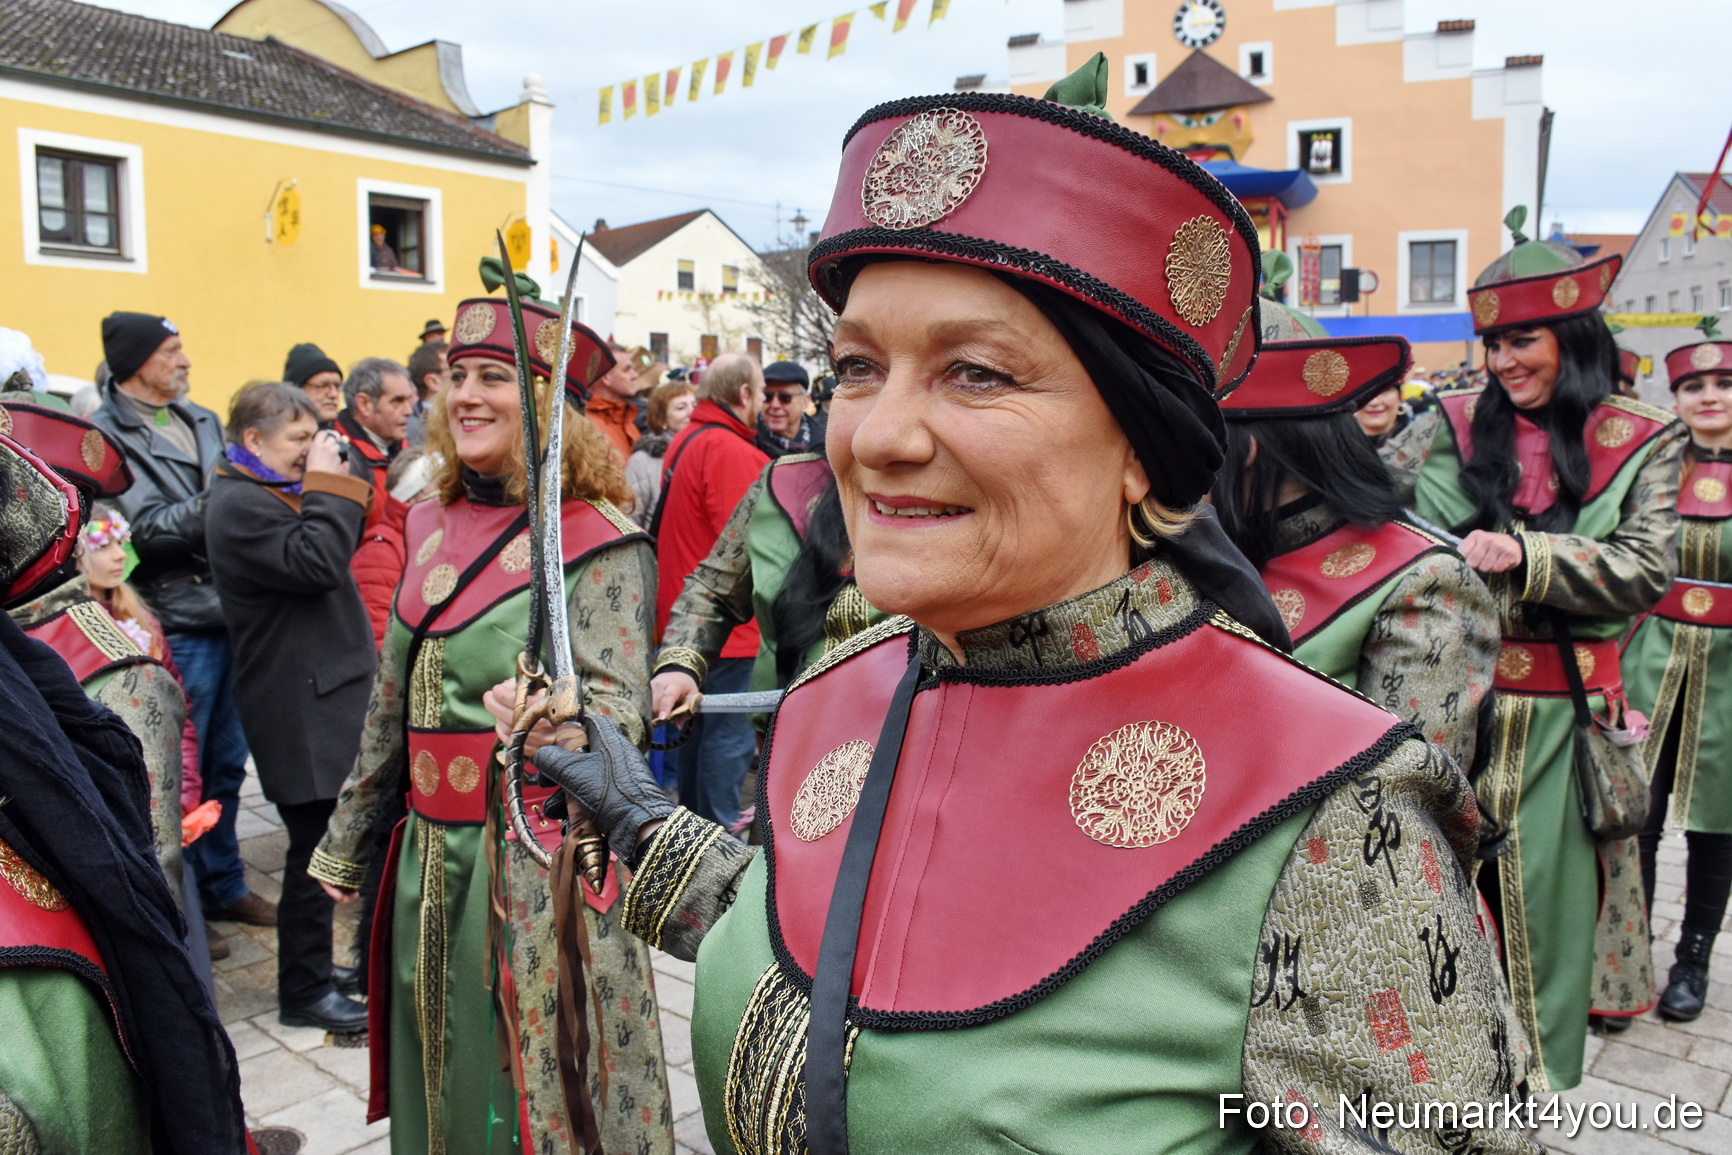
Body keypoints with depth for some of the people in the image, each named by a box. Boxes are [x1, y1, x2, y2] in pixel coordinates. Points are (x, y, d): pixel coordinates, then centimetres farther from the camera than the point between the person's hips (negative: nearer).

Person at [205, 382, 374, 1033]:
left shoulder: (270, 493, 17)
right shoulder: (239, 505, -15)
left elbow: (340, 553, 19)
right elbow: (317, 563, -25)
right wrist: (328, 483, -18)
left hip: (327, 693, 10)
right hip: (299, 707, -10)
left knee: (328, 842, 18)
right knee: (317, 847, -3)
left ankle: (316, 969, 32)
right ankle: (305, 992, 11)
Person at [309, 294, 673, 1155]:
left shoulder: (600, 543, -11)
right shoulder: (431, 526, 8)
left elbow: (621, 708, -18)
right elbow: (392, 701, 15)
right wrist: (347, 840, 20)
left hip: (539, 860, -6)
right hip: (428, 852, 6)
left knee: (535, 1086, 6)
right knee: (439, 1074, 19)